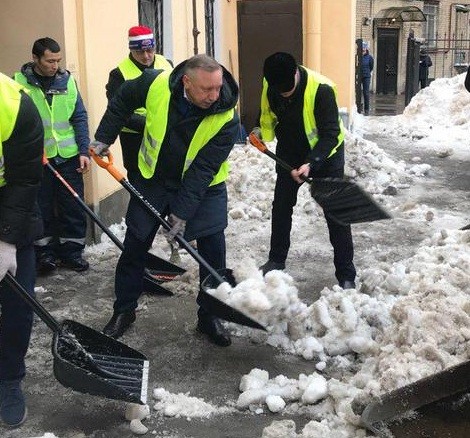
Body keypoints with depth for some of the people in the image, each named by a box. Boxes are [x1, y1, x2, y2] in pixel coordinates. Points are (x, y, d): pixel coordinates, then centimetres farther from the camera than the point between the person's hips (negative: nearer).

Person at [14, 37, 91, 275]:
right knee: (42, 209, 7)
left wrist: (83, 151, -1)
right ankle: (45, 253, 21)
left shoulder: (67, 80, 3)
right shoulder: (20, 82, -5)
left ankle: (72, 251, 21)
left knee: (73, 207, 7)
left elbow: (80, 118, 6)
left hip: (68, 156, 2)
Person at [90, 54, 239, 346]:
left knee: (213, 247, -7)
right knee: (135, 243, 7)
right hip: (154, 177, 2)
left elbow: (203, 169, -28)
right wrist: (104, 138, -1)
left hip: (204, 186, -1)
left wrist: (183, 211, -30)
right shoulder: (156, 84, -24)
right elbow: (122, 101, -2)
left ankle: (209, 316, 12)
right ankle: (124, 311, 25)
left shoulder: (226, 118, -28)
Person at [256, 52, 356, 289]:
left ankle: (346, 275, 0)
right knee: (281, 207, 9)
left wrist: (311, 163, -41)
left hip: (325, 154, -5)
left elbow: (330, 134, -31)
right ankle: (276, 260, 27)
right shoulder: (269, 85, -15)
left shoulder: (321, 89, -32)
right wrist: (265, 137, 2)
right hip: (289, 154, 5)